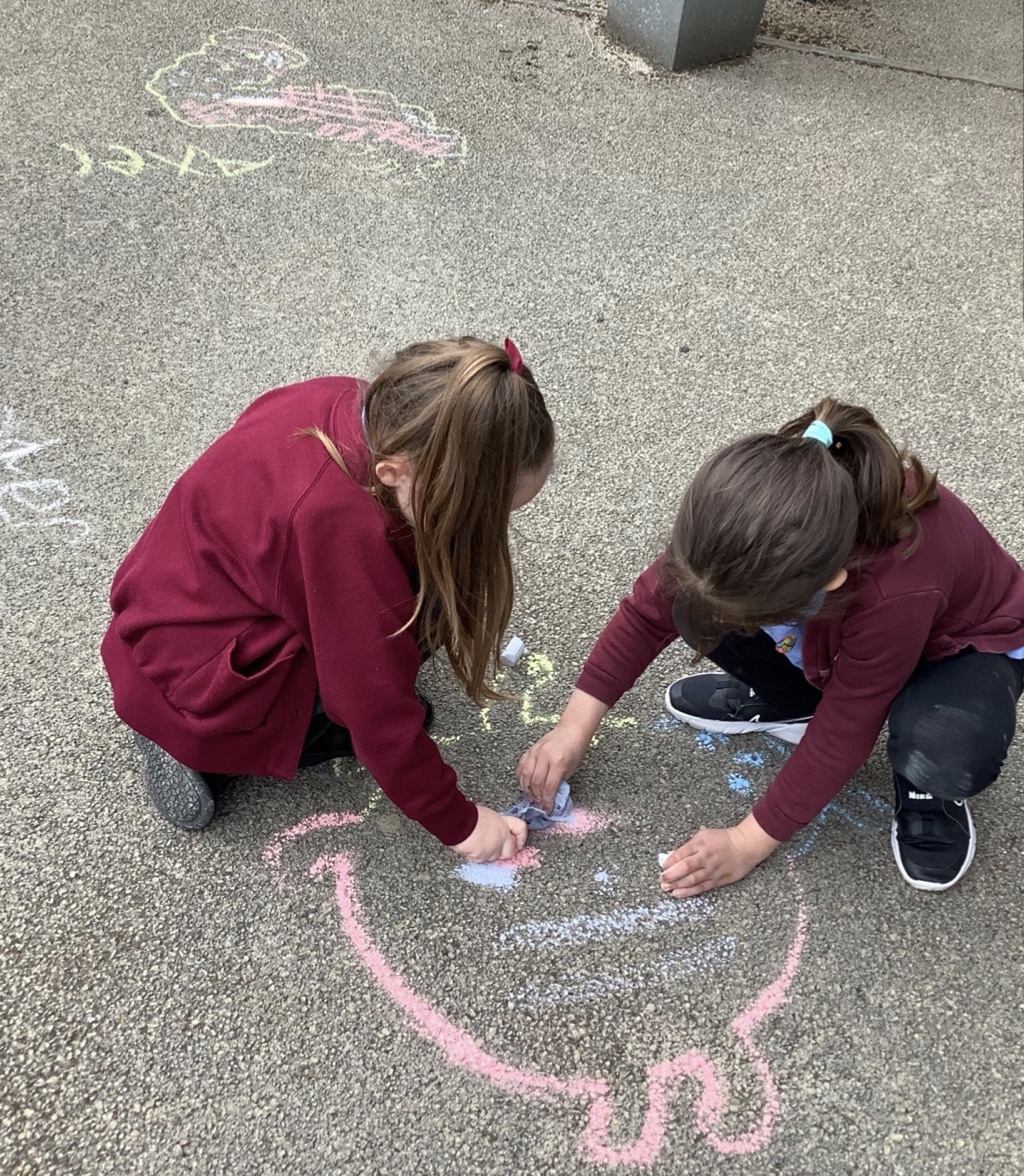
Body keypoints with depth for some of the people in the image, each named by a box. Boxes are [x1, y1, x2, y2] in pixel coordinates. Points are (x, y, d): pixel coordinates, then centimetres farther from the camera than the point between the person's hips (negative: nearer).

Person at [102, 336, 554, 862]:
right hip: (192, 687, -8)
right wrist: (458, 824, -12)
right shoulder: (343, 528, -37)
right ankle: (193, 747, -4)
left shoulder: (353, 405, -14)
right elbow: (379, 718, -26)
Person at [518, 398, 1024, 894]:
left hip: (964, 641, -4)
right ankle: (787, 702, 7)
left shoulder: (898, 592, -44)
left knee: (947, 756, -38)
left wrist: (747, 844, -20)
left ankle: (925, 786, -1)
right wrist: (575, 725, -16)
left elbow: (842, 732, -29)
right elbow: (649, 607, -17)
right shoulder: (748, 518, -32)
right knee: (692, 598, -22)